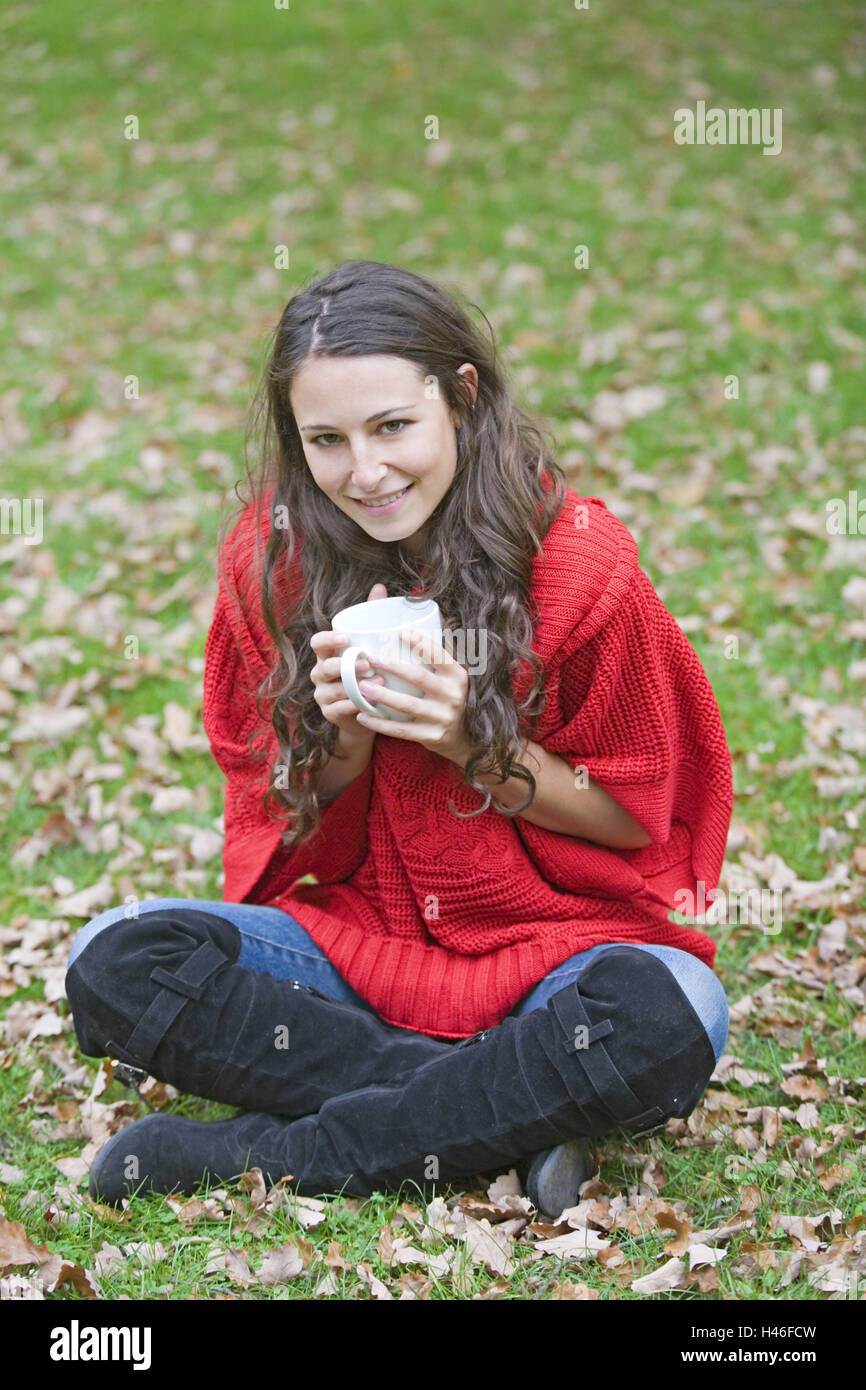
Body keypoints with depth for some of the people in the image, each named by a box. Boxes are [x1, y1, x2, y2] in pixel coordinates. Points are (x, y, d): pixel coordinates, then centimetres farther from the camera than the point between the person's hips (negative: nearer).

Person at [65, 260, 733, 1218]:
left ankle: (256, 1155, -24)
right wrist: (346, 734, -18)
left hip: (546, 944, -3)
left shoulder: (575, 562, -12)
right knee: (114, 962, -22)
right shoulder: (272, 560, -3)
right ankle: (504, 1116, -24)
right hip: (355, 937, 3)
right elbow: (293, 832, 4)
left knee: (666, 1016, -36)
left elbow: (638, 815, -4)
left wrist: (472, 745, -19)